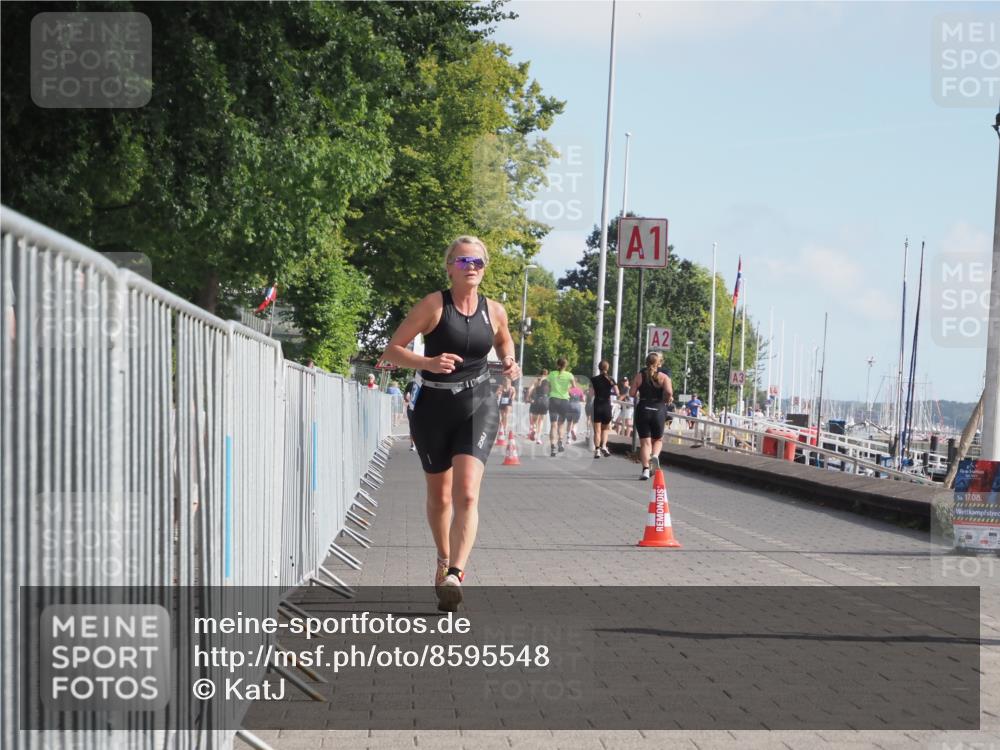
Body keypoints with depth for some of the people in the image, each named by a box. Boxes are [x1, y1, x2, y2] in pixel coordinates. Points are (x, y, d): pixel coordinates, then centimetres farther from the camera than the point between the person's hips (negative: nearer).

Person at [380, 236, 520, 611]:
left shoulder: (494, 311, 2)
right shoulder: (434, 305, -8)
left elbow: (504, 341, 25)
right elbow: (392, 350, -9)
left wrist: (509, 364, 3)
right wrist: (428, 363, -26)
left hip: (478, 407, 0)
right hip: (433, 408, 0)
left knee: (466, 492, -19)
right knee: (439, 496, 14)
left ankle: (454, 575, -26)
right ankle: (444, 559, 40)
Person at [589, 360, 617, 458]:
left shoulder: (594, 379, -3)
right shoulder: (610, 380, 0)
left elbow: (591, 393, -9)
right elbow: (617, 392, -4)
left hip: (597, 406, -1)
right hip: (607, 406, 1)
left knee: (597, 430, 2)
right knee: (605, 428, 17)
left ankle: (597, 450, -3)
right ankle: (604, 446, 0)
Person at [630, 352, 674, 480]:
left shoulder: (639, 376, 2)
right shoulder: (663, 377, -2)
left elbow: (632, 393, -3)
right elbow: (669, 392, -17)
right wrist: (668, 399, 4)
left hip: (642, 411, 1)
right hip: (658, 411, -1)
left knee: (645, 442, 4)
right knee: (658, 439, 18)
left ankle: (645, 469, -8)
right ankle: (655, 456, -12)